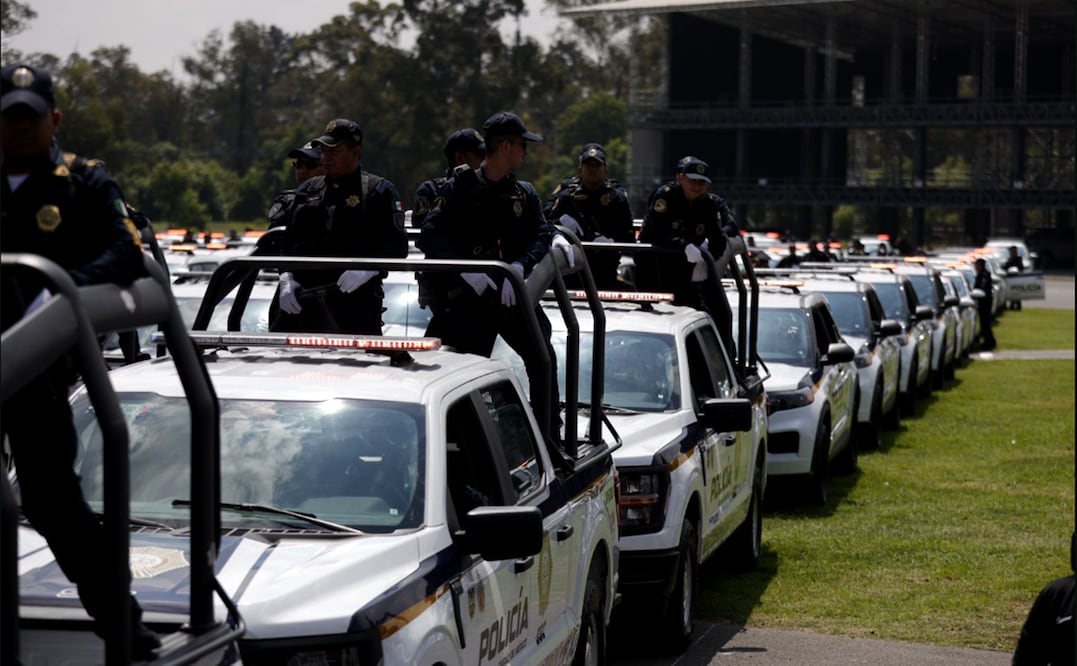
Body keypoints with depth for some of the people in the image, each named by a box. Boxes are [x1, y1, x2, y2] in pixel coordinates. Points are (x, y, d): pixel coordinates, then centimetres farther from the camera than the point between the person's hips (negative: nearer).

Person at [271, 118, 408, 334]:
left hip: (355, 303, -5)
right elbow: (289, 241, 18)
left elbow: (397, 246, -6)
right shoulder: (308, 190, 18)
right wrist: (286, 278, 0)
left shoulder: (378, 191, 3)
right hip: (302, 301, 5)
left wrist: (367, 270, -22)